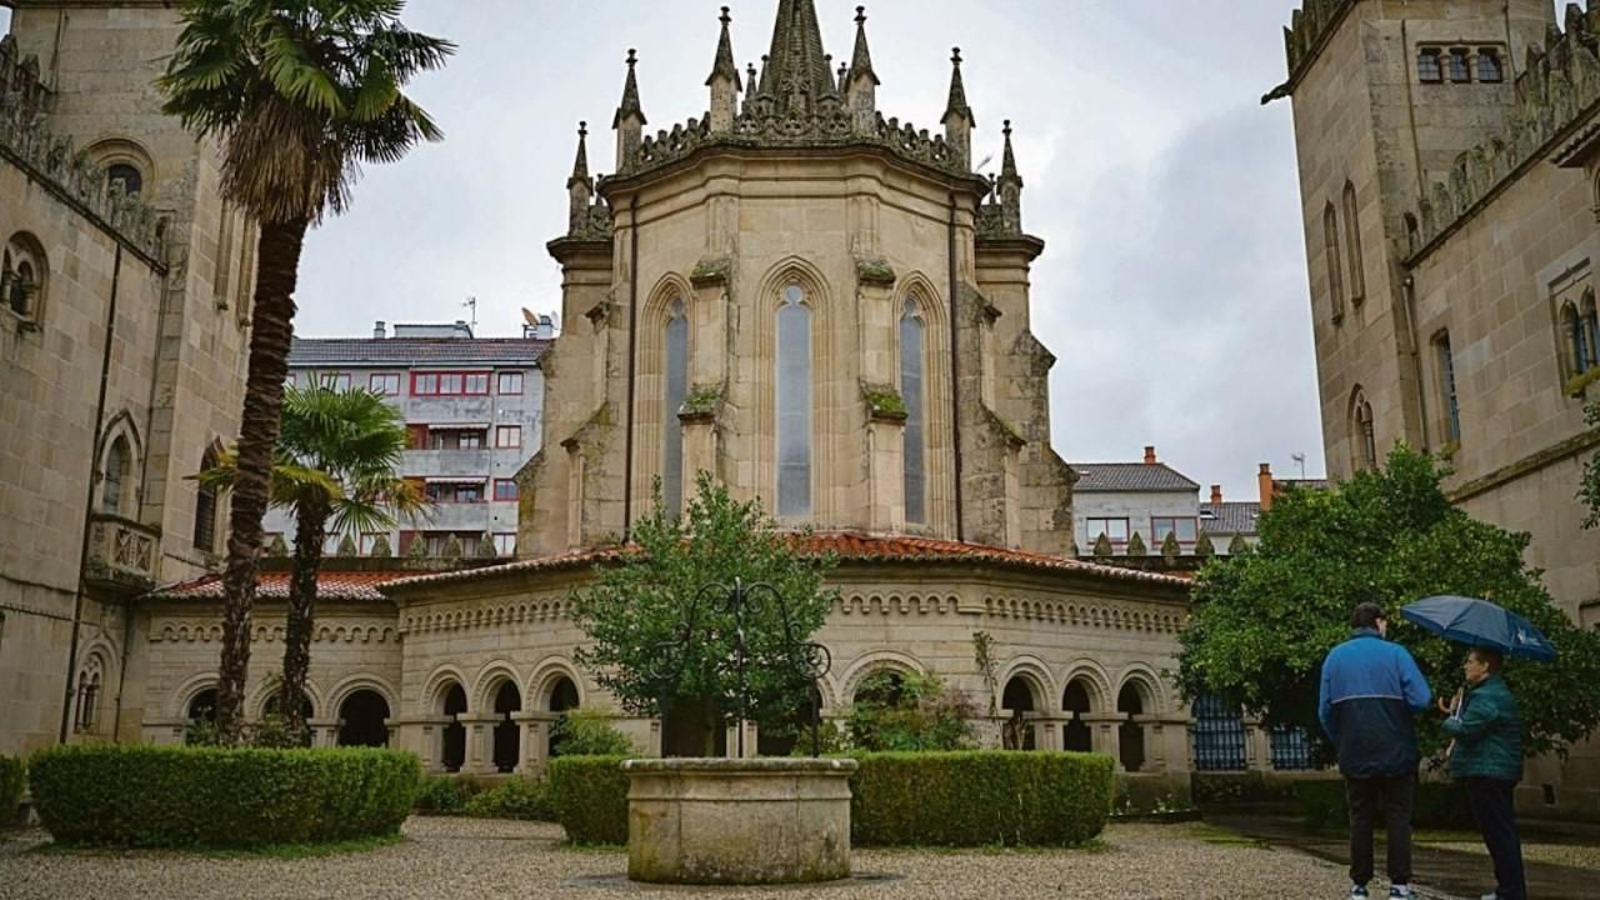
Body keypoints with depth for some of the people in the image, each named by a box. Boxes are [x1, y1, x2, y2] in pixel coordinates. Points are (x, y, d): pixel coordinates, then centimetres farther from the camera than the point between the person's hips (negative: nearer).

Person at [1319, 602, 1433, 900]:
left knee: (1360, 819, 10)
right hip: (1395, 753, -2)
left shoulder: (1334, 657, 5)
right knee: (1398, 818, 6)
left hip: (1354, 755, 3)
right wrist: (1397, 705, 7)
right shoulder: (1395, 653, -4)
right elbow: (1421, 699, -13)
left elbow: (1325, 710, 1)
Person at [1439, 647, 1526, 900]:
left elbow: (1465, 730, -22)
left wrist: (1450, 719, -3)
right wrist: (1455, 715, 9)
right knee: (1502, 833, 14)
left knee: (1498, 833, -7)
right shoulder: (1498, 692, 19)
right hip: (1498, 772, 11)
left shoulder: (1486, 697, -17)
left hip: (1486, 774, -11)